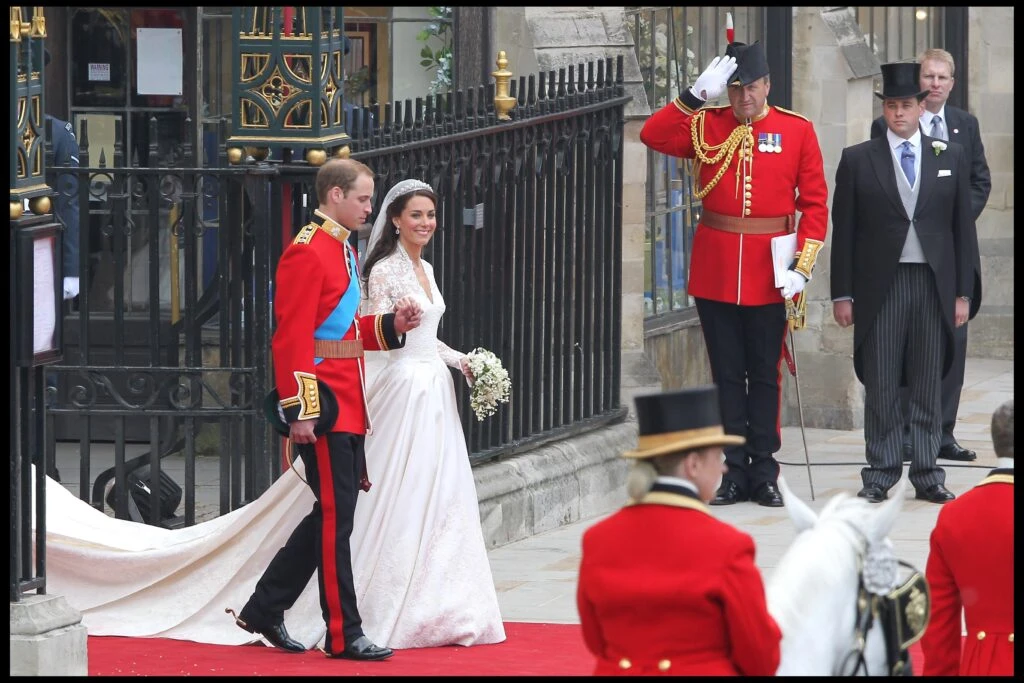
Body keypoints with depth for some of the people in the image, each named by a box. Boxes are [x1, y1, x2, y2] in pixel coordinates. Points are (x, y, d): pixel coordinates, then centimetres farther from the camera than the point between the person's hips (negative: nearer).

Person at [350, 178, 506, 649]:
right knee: (403, 497, -9)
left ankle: (437, 607, 8)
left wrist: (460, 360, 13)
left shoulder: (425, 270, 15)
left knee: (443, 496, 6)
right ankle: (395, 612, -5)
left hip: (435, 389, 9)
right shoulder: (385, 270, -9)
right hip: (403, 387, -9)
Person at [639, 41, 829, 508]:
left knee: (765, 375, 6)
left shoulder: (797, 131, 0)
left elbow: (815, 203, -1)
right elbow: (653, 136, -12)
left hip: (769, 273, -1)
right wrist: (698, 94, -17)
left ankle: (764, 474, 13)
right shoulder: (707, 126, 3)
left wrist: (802, 266, -10)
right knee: (727, 374, 6)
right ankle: (734, 473, 12)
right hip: (715, 271, 1)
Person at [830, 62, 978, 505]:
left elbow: (963, 229, 8)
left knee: (928, 386, 4)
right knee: (880, 386, 1)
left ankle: (927, 475, 10)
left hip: (934, 286, 1)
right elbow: (843, 231, 3)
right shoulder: (857, 160, 3)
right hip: (880, 287, -1)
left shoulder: (951, 158, 7)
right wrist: (842, 294, -1)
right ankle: (881, 474, 7)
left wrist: (962, 293, 4)